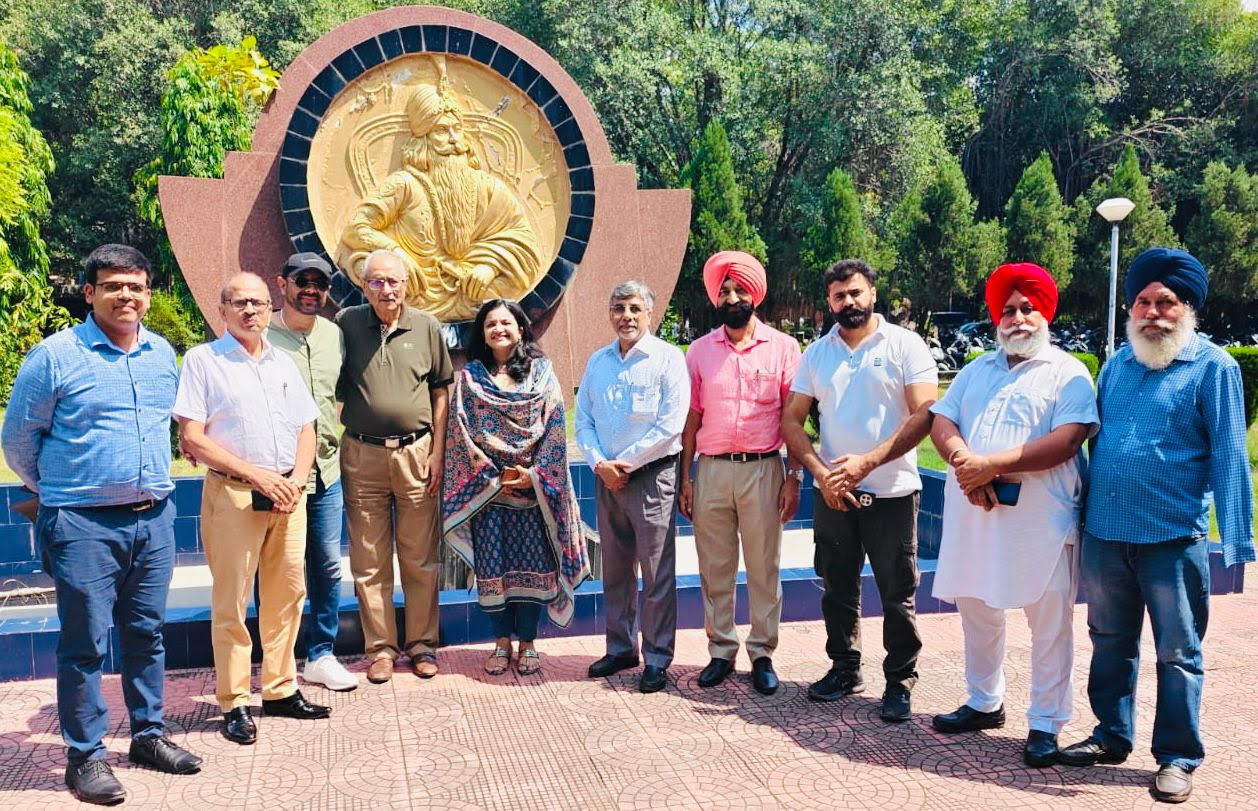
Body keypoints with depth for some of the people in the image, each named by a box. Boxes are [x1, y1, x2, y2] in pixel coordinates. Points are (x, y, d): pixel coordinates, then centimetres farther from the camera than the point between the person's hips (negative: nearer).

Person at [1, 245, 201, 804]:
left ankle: (148, 734, 28)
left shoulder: (163, 354, 8)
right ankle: (84, 755, 15)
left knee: (146, 633, 14)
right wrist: (54, 490, 12)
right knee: (85, 642, 2)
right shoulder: (54, 356, -7)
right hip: (83, 523, -5)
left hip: (154, 518, 5)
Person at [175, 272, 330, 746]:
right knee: (232, 602, 0)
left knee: (287, 594, 8)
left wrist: (296, 478, -3)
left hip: (288, 494, 5)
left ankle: (280, 690, 21)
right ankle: (234, 703, 11)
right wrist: (256, 475, -14)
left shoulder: (284, 364, 16)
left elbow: (306, 430, 16)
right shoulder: (202, 360, 0)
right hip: (233, 494, -5)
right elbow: (192, 438, -7)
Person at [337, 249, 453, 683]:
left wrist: (437, 451, 0)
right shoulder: (346, 323, 2)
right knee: (369, 562, 6)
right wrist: (338, 439, 1)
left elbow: (440, 391, 7)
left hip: (416, 453, 0)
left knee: (421, 559, 6)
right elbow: (332, 387, 9)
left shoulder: (426, 327, 3)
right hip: (363, 456, 0)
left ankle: (421, 643, 19)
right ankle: (380, 647, 18)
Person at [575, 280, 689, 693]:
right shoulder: (597, 361, 11)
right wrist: (600, 464, -6)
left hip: (651, 476, -5)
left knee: (657, 573, -1)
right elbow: (583, 420, 10)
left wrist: (625, 463, -12)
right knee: (614, 569, 13)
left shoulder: (668, 358, -6)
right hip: (606, 477, 6)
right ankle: (620, 647, 26)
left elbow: (670, 425, -13)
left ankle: (657, 658, 9)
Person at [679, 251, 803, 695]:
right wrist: (685, 479, 5)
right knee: (715, 569, 8)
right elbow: (692, 418, 8)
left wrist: (794, 477, -4)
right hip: (711, 470, 2)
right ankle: (721, 652, 21)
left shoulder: (782, 347, 2)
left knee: (764, 569, 6)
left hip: (763, 470, -2)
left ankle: (762, 654, 18)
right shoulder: (700, 350, 7)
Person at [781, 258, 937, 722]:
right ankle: (844, 668, 30)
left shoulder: (905, 345, -4)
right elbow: (791, 420, 6)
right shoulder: (816, 353, 8)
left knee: (897, 595, 3)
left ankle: (900, 683, 17)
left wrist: (866, 462, -20)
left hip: (892, 493, -4)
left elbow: (925, 414, -13)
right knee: (838, 589, 14)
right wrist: (821, 473, -10)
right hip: (832, 492, 4)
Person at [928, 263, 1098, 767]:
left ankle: (1045, 724, 15)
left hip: (1041, 518, -5)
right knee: (976, 612, 14)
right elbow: (941, 423, 8)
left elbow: (1067, 440, -14)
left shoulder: (1067, 373, 0)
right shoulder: (976, 371, 17)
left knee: (1049, 624, 2)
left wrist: (992, 465, -18)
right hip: (973, 512, 5)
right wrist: (964, 462, -13)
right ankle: (985, 703, 31)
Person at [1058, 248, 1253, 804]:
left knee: (1177, 653, 7)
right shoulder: (1117, 364, 10)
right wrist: (1084, 511, 13)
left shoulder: (1213, 366, -5)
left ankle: (1178, 758, 20)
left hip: (1173, 537, -5)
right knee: (1110, 642, 16)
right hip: (1105, 532, 5)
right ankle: (1112, 736, 31)